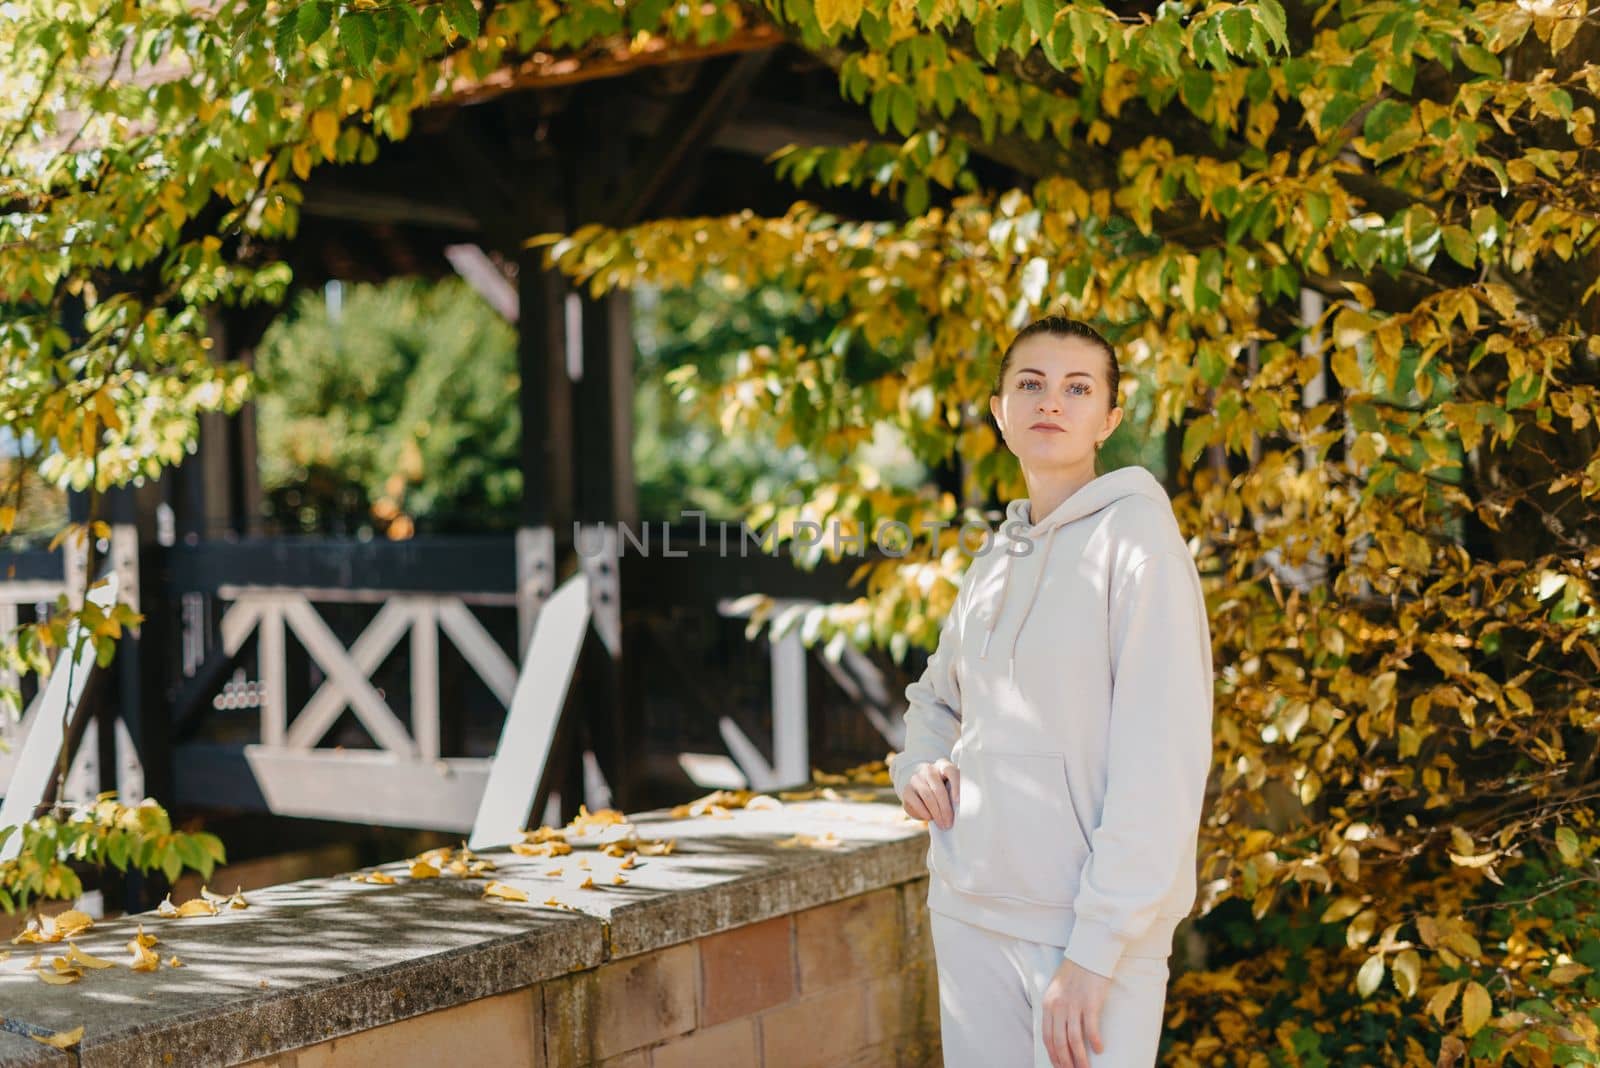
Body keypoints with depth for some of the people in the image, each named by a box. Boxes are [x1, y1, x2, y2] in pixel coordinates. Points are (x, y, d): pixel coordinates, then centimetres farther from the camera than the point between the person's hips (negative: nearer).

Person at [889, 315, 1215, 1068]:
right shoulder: (992, 562, 11)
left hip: (1097, 928, -6)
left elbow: (1160, 765, -16)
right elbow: (935, 696, 27)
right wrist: (918, 765, 5)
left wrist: (1096, 950, -20)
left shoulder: (1134, 538, -9)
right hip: (969, 917, 6)